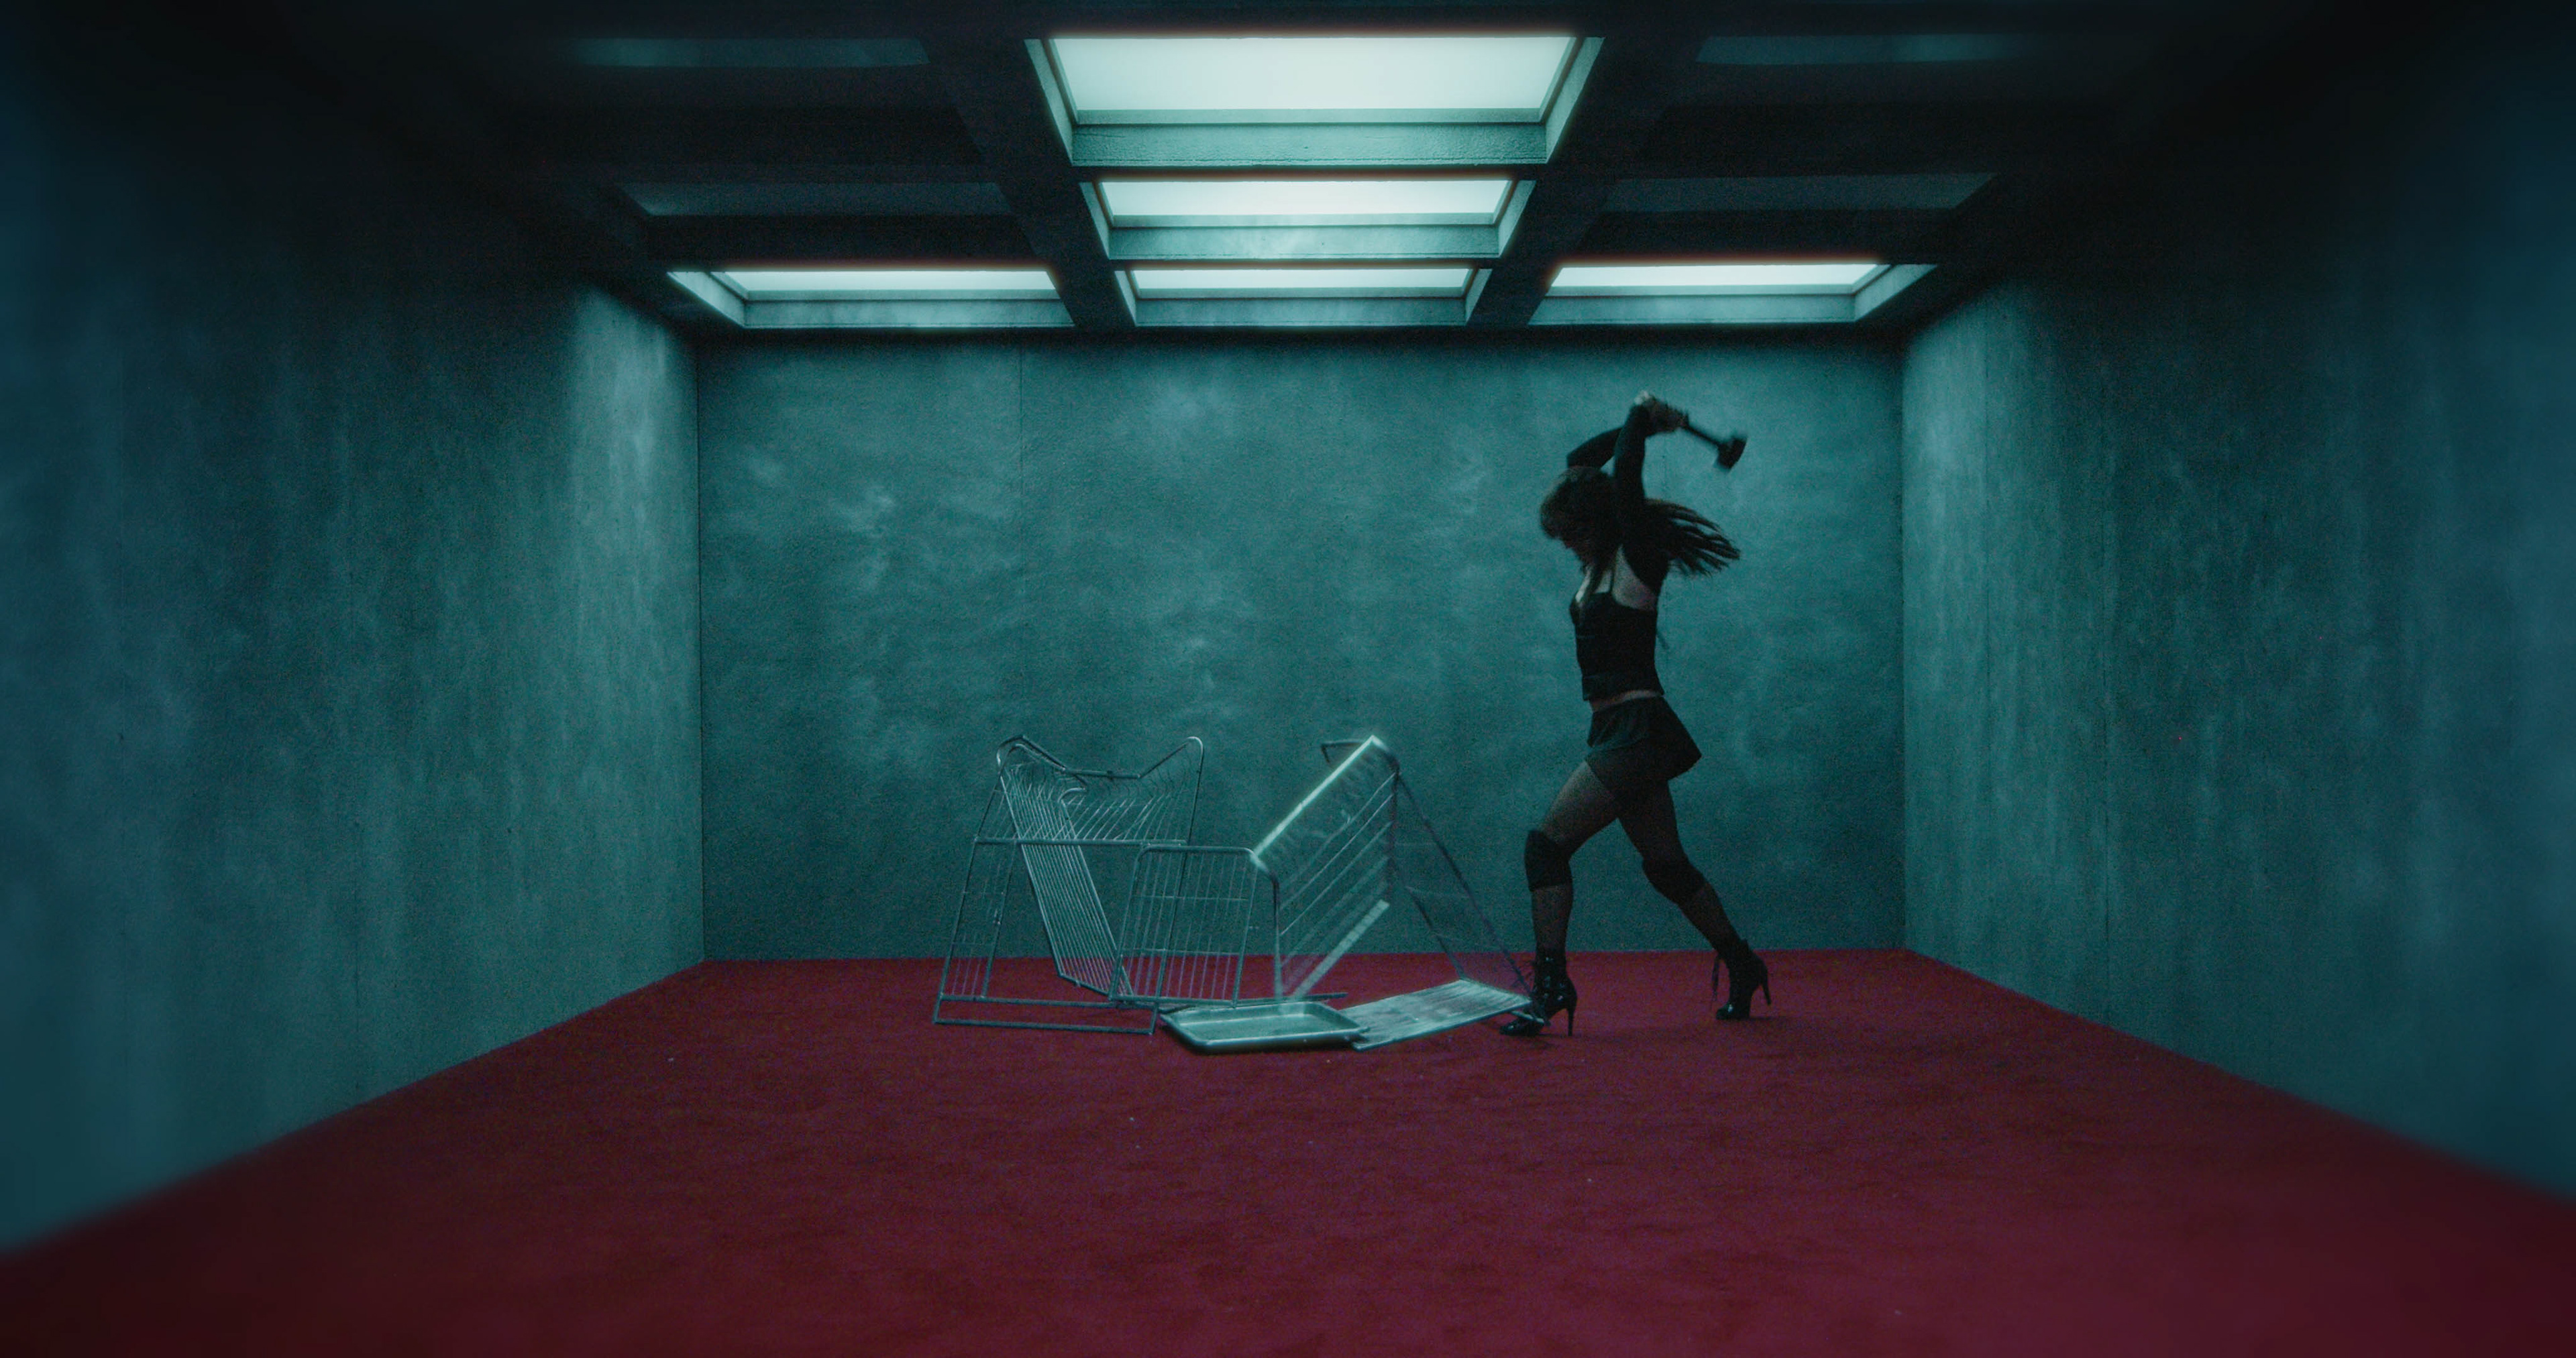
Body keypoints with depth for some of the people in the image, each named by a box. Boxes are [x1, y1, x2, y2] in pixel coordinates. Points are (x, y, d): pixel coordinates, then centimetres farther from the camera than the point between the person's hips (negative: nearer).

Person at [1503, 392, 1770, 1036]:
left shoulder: (1635, 560, -10)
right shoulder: (1598, 562, 12)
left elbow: (1623, 477, -21)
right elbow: (1580, 462, 18)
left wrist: (1641, 419, -5)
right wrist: (1646, 424, 13)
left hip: (1637, 730, -10)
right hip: (1619, 734, 10)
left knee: (1548, 844, -13)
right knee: (1666, 865, 16)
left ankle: (1550, 984, -12)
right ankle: (1742, 967, 28)